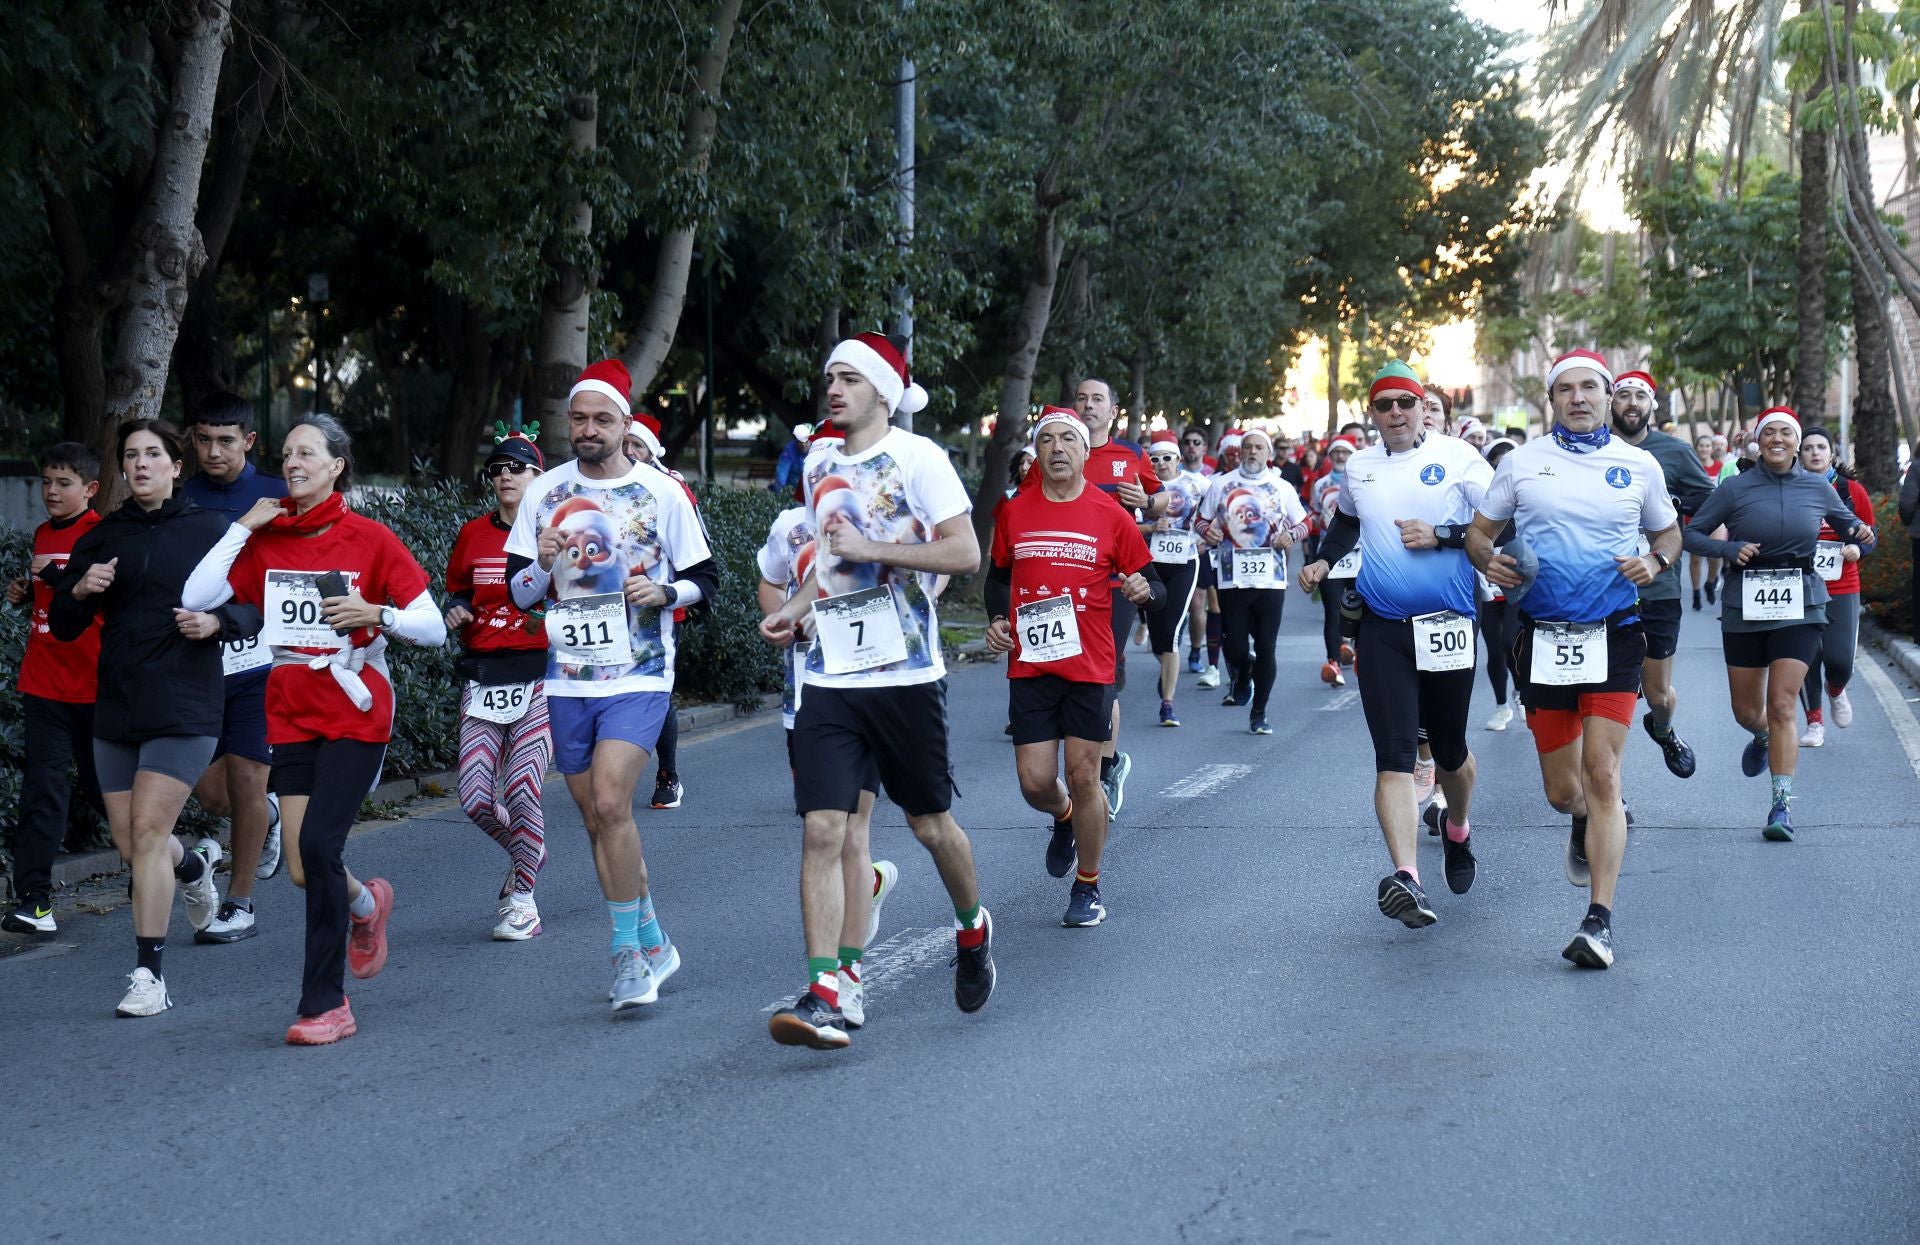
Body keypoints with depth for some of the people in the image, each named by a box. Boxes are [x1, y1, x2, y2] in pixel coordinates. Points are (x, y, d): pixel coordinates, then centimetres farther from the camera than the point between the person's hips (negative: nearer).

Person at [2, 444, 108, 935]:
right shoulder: (43, 535, 13)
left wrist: (56, 578, -24)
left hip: (94, 682, -5)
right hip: (44, 682, 5)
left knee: (99, 783, 8)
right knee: (43, 785, -3)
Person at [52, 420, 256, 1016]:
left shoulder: (212, 532, 0)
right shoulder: (102, 538, 10)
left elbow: (256, 610, 2)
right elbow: (62, 627, 11)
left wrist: (216, 622, -18)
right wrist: (79, 591, -10)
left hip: (185, 707, -5)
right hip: (116, 709, 5)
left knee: (147, 831, -14)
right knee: (129, 843, 9)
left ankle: (150, 975, -7)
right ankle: (195, 865, 45)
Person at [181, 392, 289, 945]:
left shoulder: (275, 498, 1)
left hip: (259, 663, -2)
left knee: (246, 781, -5)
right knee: (210, 791, 2)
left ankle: (240, 905, 10)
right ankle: (267, 815, 37)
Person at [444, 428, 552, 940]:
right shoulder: (473, 534, 9)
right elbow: (456, 590, 23)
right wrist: (454, 611, 1)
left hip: (540, 675, -3)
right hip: (482, 677, 3)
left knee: (521, 789, -12)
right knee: (476, 798, -4)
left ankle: (523, 898, 7)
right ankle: (525, 853, 28)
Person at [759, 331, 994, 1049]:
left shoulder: (916, 457, -6)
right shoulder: (819, 467, 14)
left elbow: (965, 554, -13)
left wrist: (871, 549, -16)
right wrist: (795, 608, 12)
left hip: (905, 674, -4)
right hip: (831, 678, 5)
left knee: (930, 824, 9)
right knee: (822, 831, -8)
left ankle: (973, 930, 39)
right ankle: (823, 996, -11)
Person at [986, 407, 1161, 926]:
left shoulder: (1110, 515, -2)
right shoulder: (1014, 512, 5)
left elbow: (1151, 583, 3)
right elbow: (998, 575, 20)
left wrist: (1145, 591, -19)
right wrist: (997, 619, 4)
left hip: (1090, 665, -2)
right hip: (1029, 664, 2)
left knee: (1083, 778, -1)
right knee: (1035, 782, 0)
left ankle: (1088, 886, 17)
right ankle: (1064, 819, 37)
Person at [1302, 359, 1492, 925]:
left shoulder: (1458, 458, -5)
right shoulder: (1358, 469, 9)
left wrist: (1441, 535, -17)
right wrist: (1323, 560, 15)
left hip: (1448, 624, -2)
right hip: (1383, 629, 2)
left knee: (1449, 750, 16)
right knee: (1394, 757, -12)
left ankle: (1458, 831, 47)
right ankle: (1406, 879, -22)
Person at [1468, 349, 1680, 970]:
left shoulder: (1639, 465, 5)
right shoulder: (1521, 462, 5)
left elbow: (1669, 529, 18)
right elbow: (1479, 532, 11)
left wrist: (1655, 562, -4)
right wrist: (1489, 562, -11)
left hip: (1612, 637, -1)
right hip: (1542, 637, 1)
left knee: (1602, 776, -11)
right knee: (1561, 790, 7)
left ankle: (1600, 920, -8)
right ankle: (1591, 824, 45)